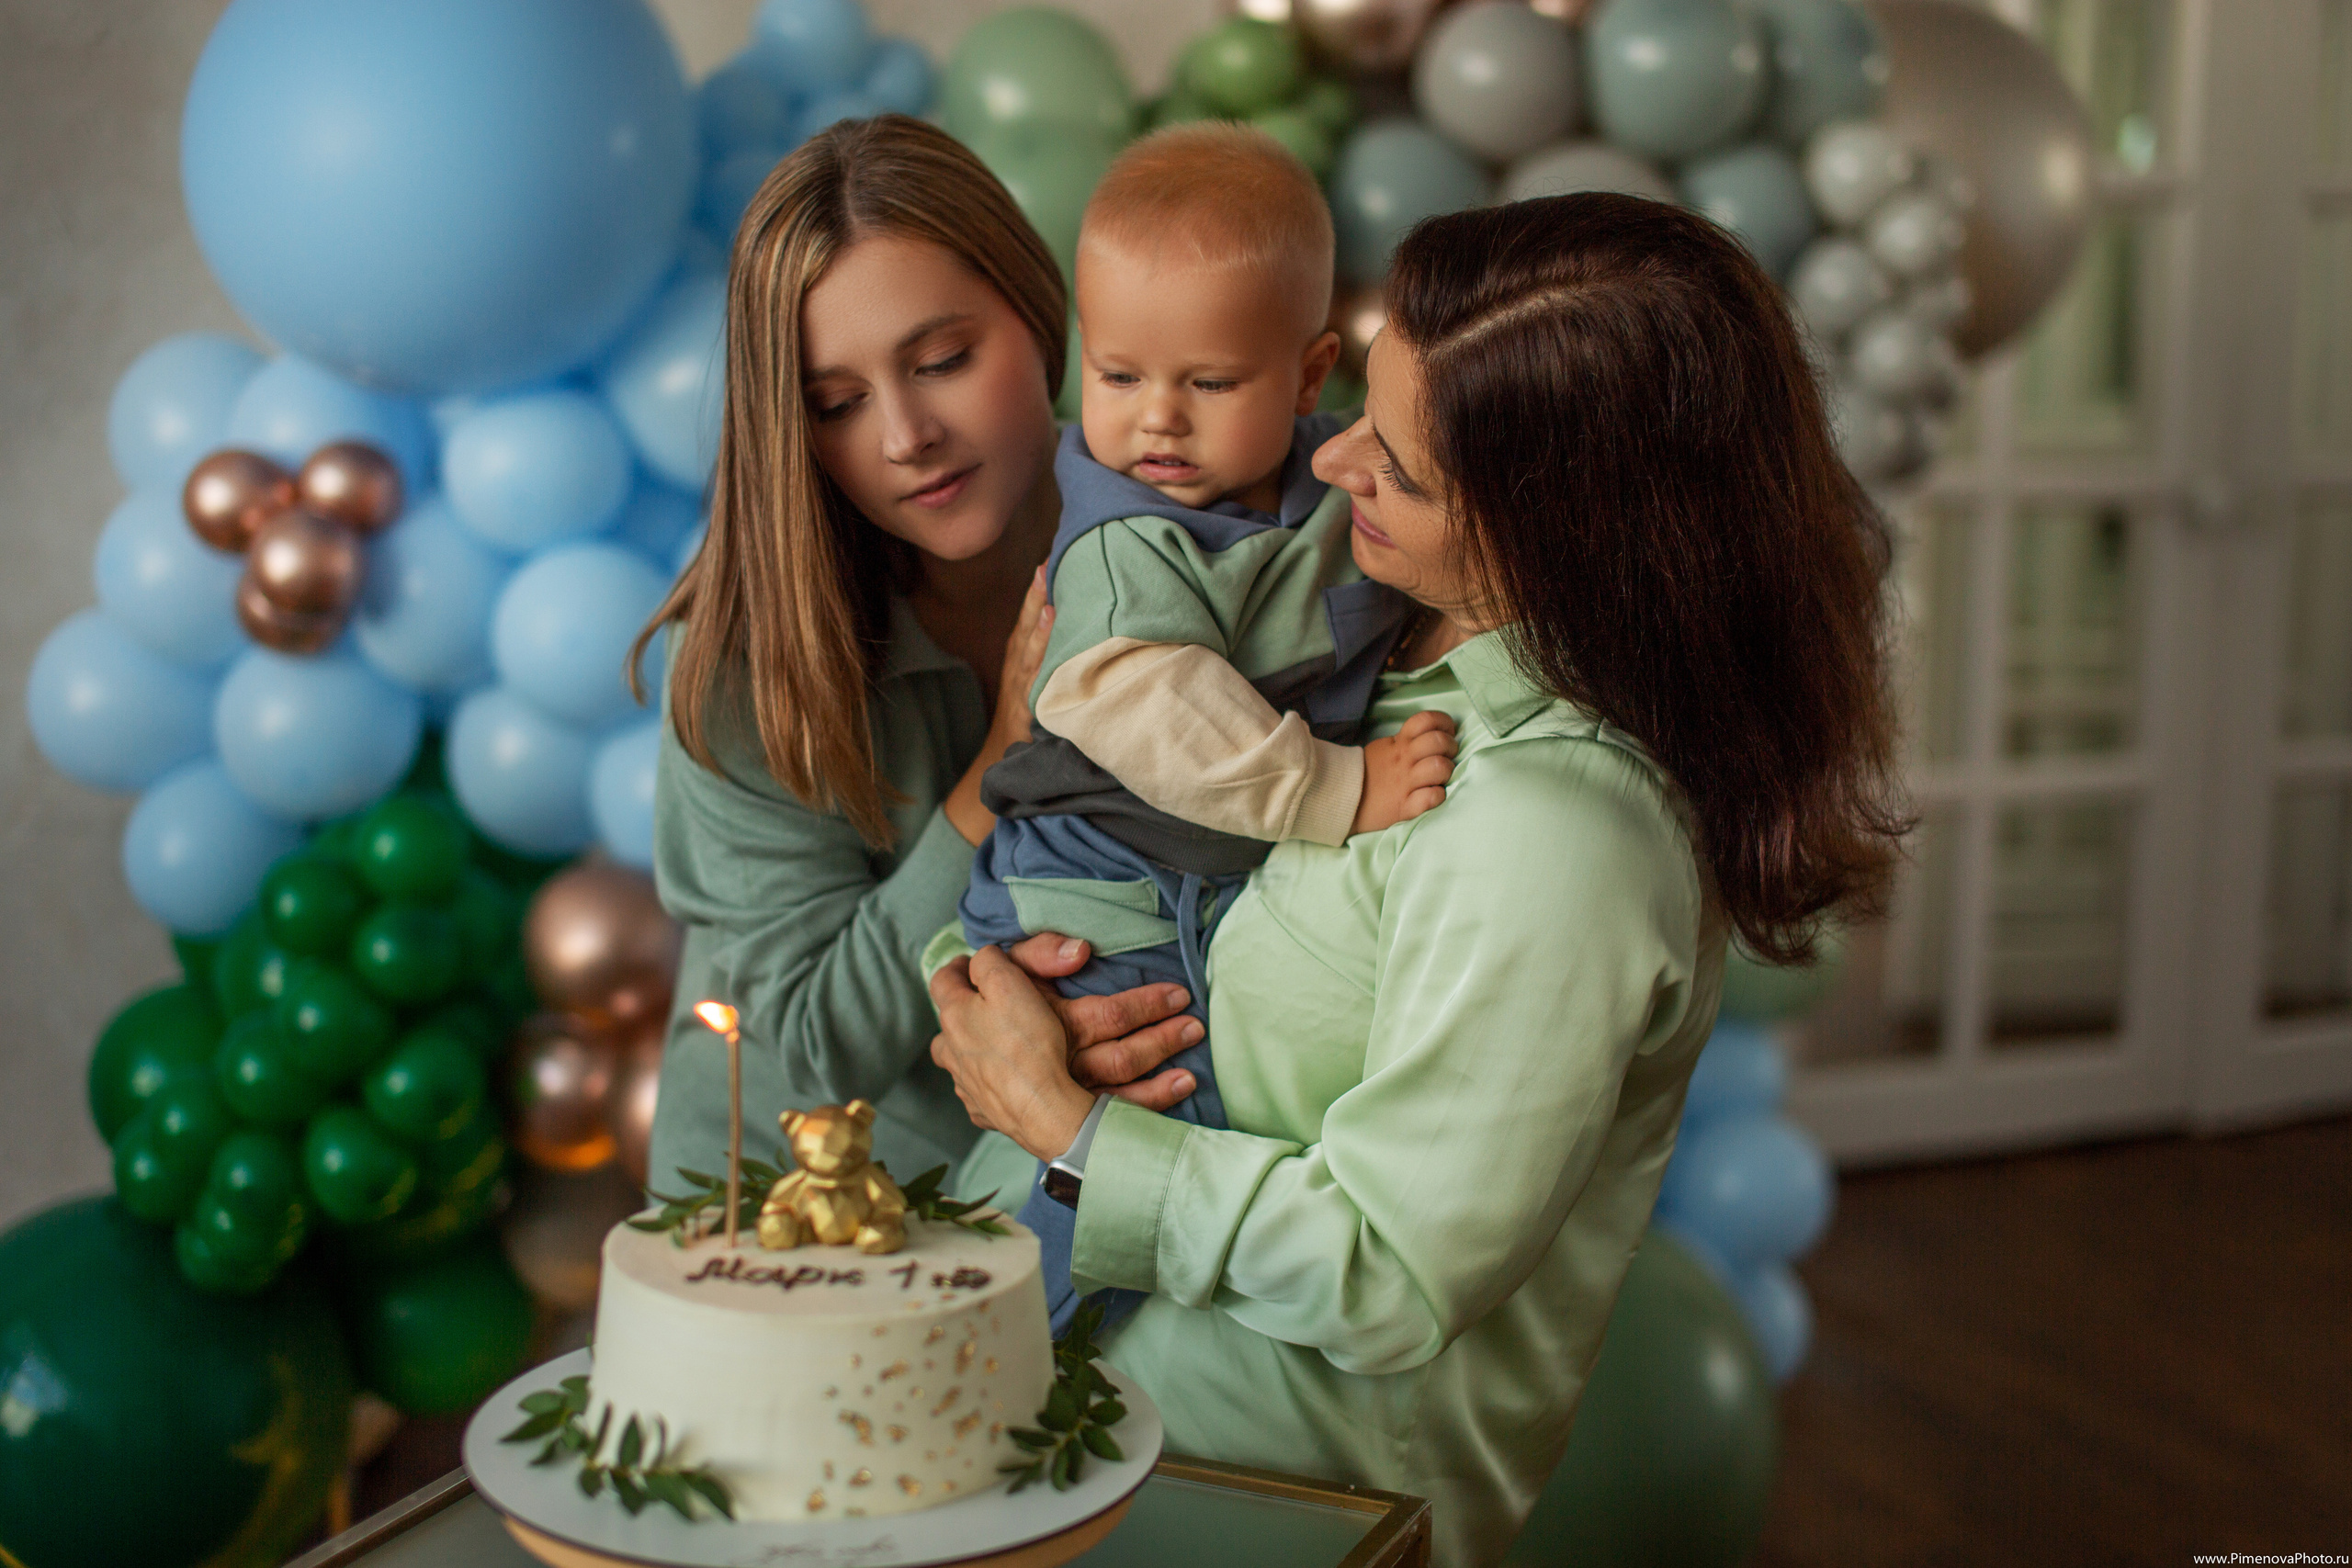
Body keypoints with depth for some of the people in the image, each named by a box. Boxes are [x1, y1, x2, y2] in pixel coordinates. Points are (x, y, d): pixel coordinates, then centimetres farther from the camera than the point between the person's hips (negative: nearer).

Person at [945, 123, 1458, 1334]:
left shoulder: (1332, 474, 2)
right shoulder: (1128, 546, -20)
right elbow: (1142, 710, -34)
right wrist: (1336, 791, -33)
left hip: (1259, 898, 7)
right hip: (1112, 926, -7)